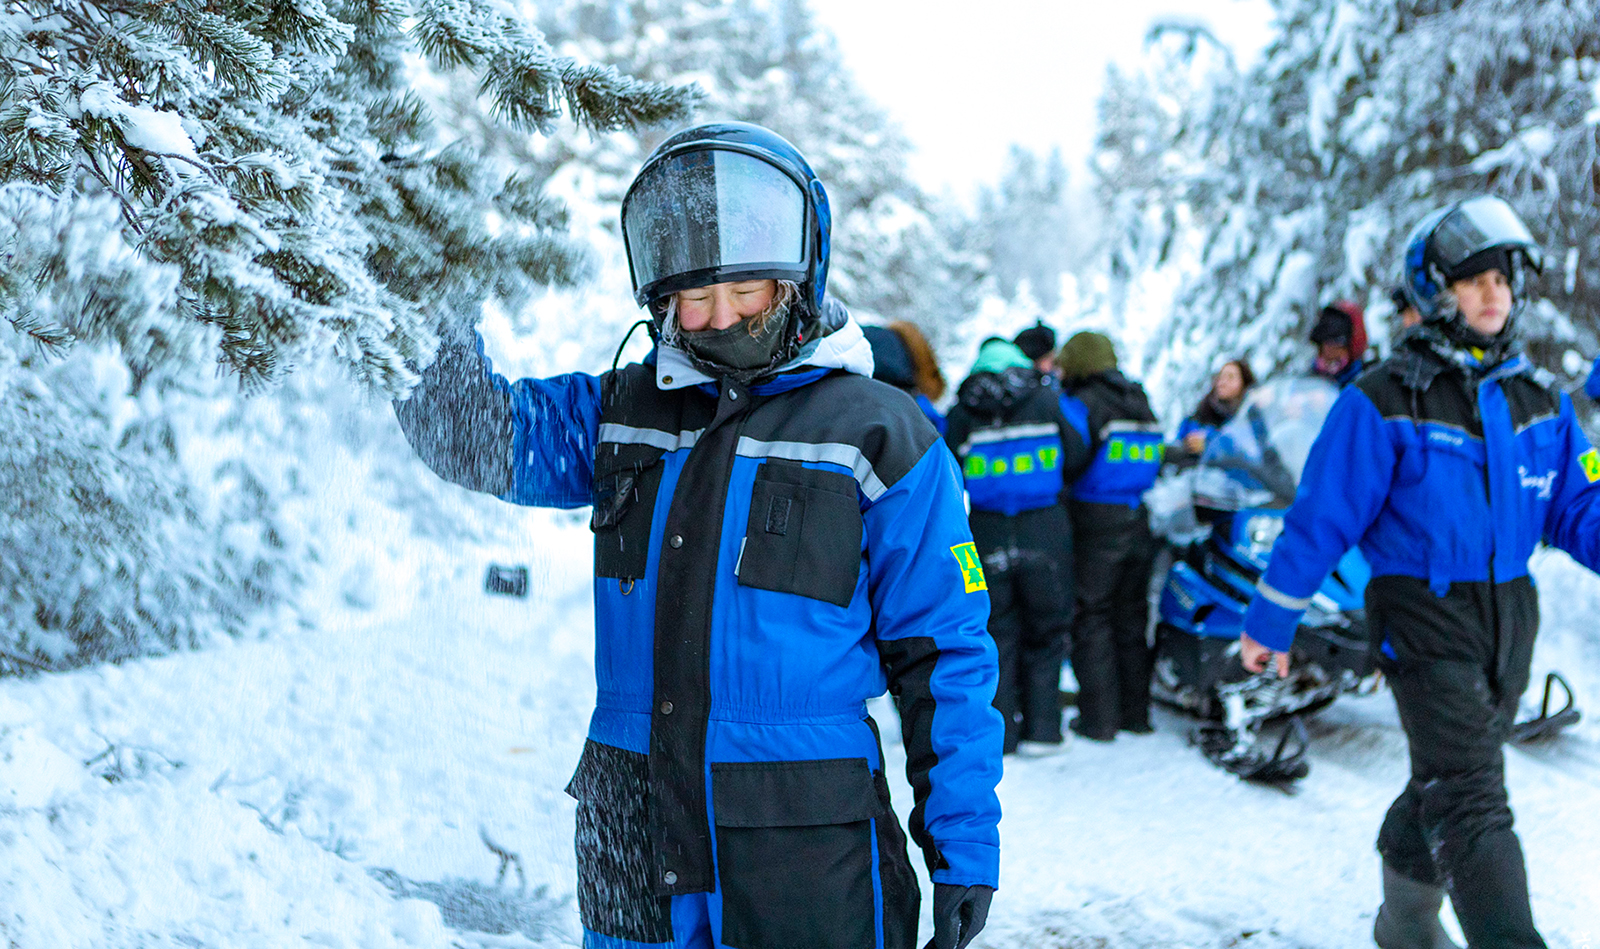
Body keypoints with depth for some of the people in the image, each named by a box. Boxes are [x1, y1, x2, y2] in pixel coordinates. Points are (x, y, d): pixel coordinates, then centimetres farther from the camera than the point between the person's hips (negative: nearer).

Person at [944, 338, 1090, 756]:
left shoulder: (961, 413, 1)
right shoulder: (1050, 401, 1)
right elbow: (1077, 459, 2)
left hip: (986, 534, 0)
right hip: (1044, 531, 0)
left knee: (995, 632, 8)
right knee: (1045, 629, 10)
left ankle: (999, 732, 6)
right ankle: (1041, 729, 9)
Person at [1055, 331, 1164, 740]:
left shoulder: (1079, 404, -10)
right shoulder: (1141, 403, 12)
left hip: (1096, 523, -6)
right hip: (1139, 523, 6)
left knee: (1092, 618, 0)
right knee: (1131, 618, 14)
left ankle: (1099, 717, 1)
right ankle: (1136, 712, 18)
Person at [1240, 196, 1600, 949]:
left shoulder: (1540, 401, 7)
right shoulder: (1383, 403, -11)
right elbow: (1321, 519, -8)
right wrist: (1268, 624, -4)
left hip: (1510, 614, 6)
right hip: (1424, 616, -6)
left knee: (1448, 779, 19)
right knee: (1470, 792, -14)